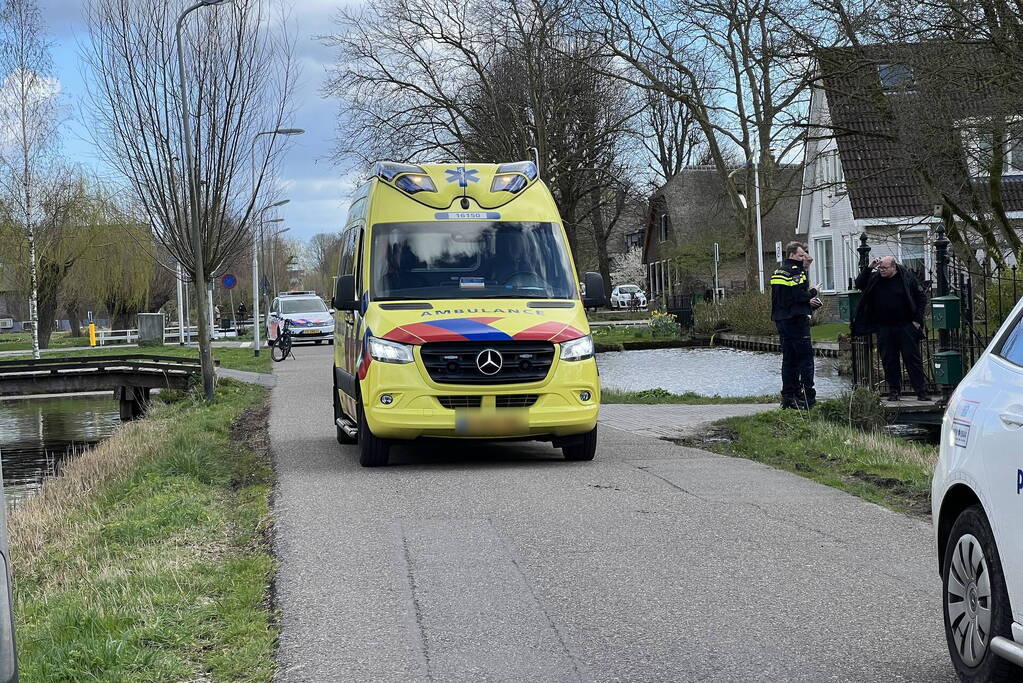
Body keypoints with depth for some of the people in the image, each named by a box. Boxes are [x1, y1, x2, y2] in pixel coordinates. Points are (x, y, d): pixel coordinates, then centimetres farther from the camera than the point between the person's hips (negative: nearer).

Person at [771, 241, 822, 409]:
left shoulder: (779, 272, 17)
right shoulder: (795, 271, -12)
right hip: (796, 320, -9)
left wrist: (808, 301, 8)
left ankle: (788, 396, 12)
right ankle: (807, 396, -9)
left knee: (788, 358, 12)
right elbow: (798, 295, -22)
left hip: (781, 319, 9)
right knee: (806, 357, -6)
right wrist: (812, 292, -3)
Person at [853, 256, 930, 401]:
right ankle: (894, 391, 14)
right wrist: (869, 269, -7)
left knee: (913, 359, -2)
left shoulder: (906, 278, -3)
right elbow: (859, 284, 4)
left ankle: (921, 391, 1)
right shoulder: (875, 279, 6)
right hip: (884, 328, 3)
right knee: (889, 361, 5)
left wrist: (917, 319, -3)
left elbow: (922, 298, 2)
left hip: (906, 327, -3)